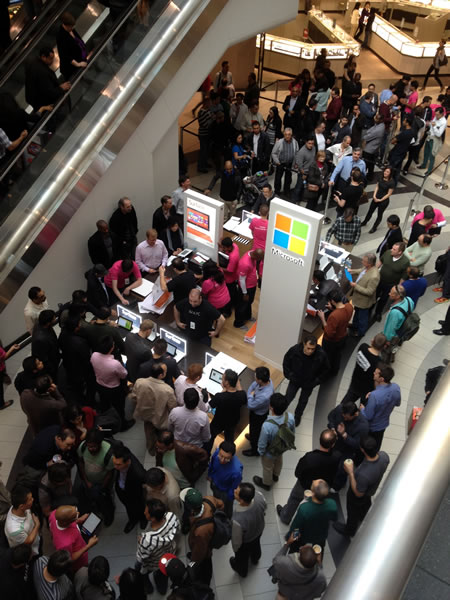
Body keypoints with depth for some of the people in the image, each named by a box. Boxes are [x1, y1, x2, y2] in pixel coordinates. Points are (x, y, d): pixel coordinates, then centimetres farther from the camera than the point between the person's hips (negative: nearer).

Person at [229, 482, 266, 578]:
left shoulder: (238, 520, -49)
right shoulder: (259, 495, -37)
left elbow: (237, 540, -26)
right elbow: (265, 508, -10)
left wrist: (235, 548, -3)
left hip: (245, 541, -4)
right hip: (259, 530, 4)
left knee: (242, 557, 32)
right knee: (256, 545, 38)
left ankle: (242, 571, 64)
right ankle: (255, 559, 71)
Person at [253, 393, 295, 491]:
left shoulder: (267, 425, -46)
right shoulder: (290, 417, -30)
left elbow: (262, 444, -28)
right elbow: (293, 432, -8)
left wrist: (260, 452, -5)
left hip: (270, 452, -5)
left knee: (267, 468, 28)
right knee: (278, 461, 37)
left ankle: (266, 483, 58)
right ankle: (275, 476, 67)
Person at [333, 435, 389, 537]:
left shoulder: (363, 474, -50)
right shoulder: (384, 455, -32)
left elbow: (358, 494, -29)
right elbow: (381, 469, -6)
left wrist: (350, 473, -30)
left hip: (358, 497, -5)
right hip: (372, 489, 6)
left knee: (353, 513, 28)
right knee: (366, 504, 38)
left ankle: (349, 531, 58)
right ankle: (363, 518, 70)